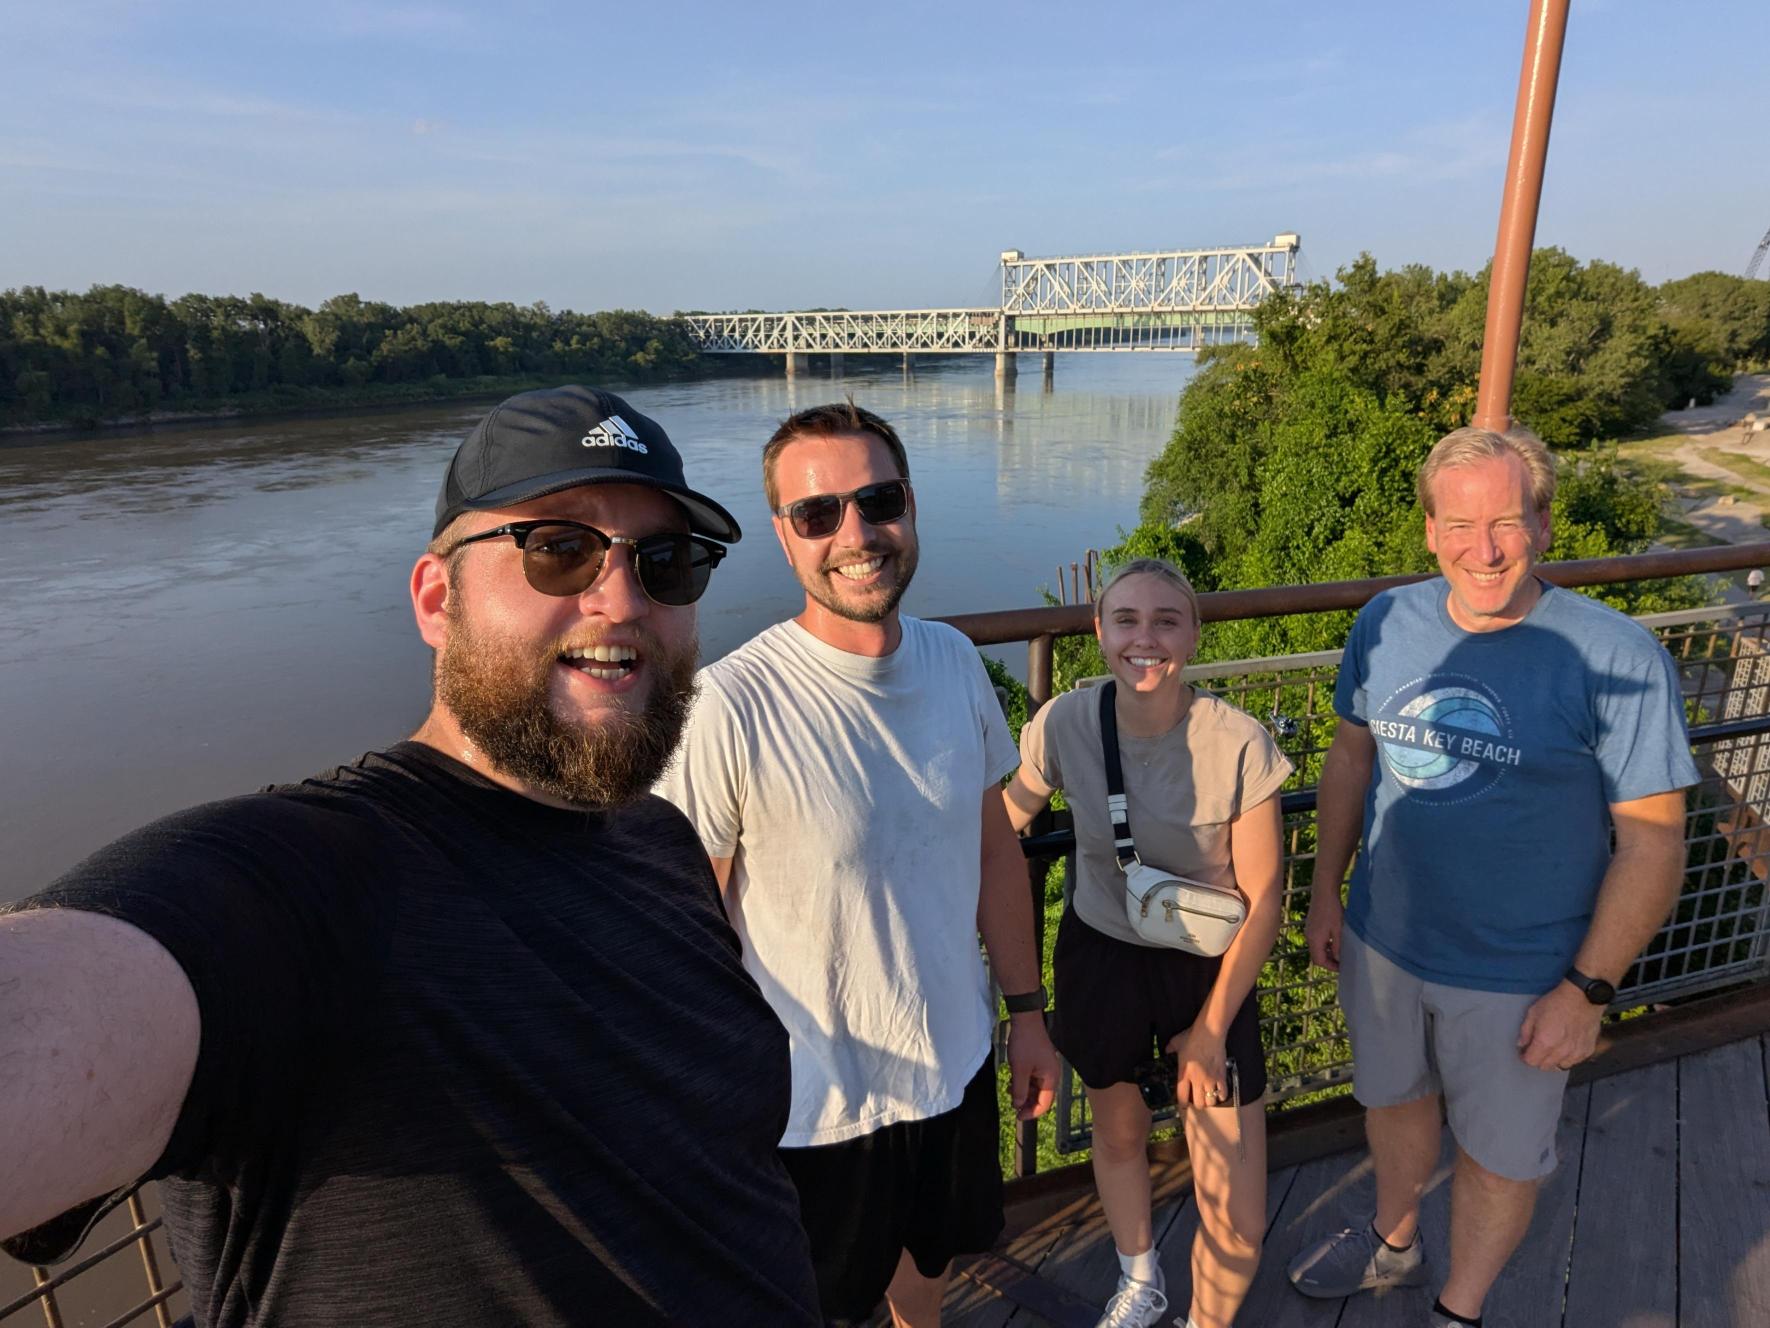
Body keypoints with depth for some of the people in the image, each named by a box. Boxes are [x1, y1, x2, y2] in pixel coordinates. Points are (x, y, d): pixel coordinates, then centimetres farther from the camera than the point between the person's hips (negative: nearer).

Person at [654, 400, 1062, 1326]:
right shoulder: (729, 707, -26)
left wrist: (1027, 1008, 8)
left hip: (957, 1064, 5)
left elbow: (993, 848, 3)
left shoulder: (955, 662, -8)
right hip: (815, 1104, -5)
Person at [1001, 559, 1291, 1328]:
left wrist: (1211, 1026, -8)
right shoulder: (1063, 724, -18)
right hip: (1100, 955, 2)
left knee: (1237, 1228, 0)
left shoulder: (1238, 745, -23)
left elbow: (1263, 899, -12)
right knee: (1117, 1132, 26)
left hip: (1208, 966, -2)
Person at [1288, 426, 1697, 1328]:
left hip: (1519, 974, -4)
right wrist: (1326, 890, 6)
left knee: (1498, 1153, 18)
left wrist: (1587, 990, -14)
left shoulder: (1615, 659, -21)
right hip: (1381, 939, 4)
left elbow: (1652, 841, -16)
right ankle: (1394, 1245, 55)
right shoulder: (1387, 624, -9)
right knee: (1396, 1098, 26)